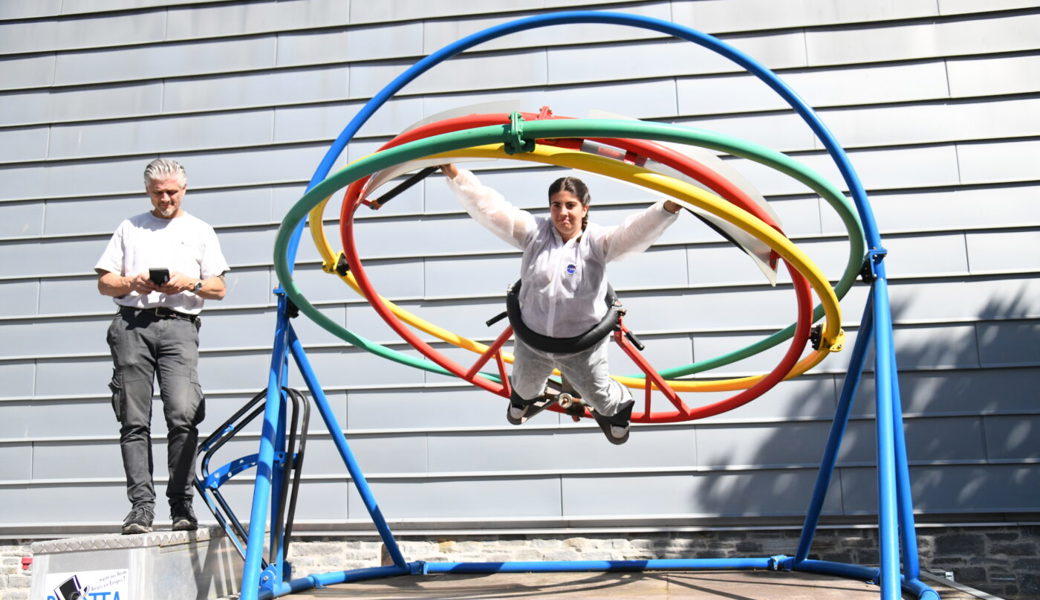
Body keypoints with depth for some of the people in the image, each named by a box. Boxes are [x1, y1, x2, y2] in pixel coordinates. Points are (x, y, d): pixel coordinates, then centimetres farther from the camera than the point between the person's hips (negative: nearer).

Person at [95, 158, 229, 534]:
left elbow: (219, 288, 14)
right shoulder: (130, 228, 23)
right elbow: (104, 282, 18)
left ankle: (181, 503, -9)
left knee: (183, 414, -16)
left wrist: (189, 283, -5)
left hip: (178, 325, -1)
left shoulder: (200, 231, 20)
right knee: (134, 421, -4)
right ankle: (141, 504, -2)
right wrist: (133, 282, -3)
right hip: (132, 324, 2)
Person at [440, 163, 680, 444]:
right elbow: (489, 207, -19)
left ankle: (617, 407, 57)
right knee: (525, 385, 32)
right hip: (532, 339, 3)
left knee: (598, 396, 18)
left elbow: (636, 232, -35)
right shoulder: (533, 232, -13)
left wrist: (670, 206, -52)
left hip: (582, 346, -2)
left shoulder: (597, 241, -18)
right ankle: (524, 397, 72)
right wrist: (455, 175, -27)